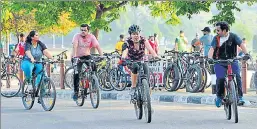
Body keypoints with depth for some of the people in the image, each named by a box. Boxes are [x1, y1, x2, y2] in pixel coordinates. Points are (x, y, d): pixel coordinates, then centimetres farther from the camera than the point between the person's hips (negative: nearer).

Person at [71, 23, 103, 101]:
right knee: (76, 73, -18)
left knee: (94, 66, -26)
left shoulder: (91, 37, -10)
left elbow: (97, 46, -17)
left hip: (86, 56, 2)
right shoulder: (77, 36, -14)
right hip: (77, 57, -1)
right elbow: (75, 46, -27)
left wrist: (101, 56, -32)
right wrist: (74, 56, -42)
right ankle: (76, 91, -3)